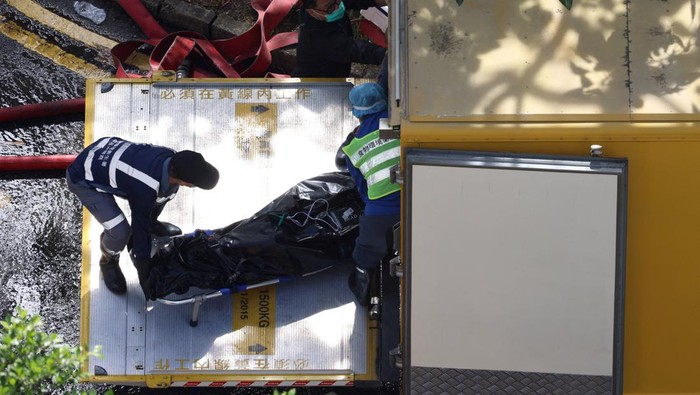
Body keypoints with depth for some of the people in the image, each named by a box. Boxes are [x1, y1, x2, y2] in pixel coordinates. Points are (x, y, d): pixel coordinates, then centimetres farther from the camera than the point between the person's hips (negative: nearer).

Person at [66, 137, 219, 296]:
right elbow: (140, 231, -25)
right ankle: (108, 261, 13)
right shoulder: (145, 188, -37)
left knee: (168, 191, 4)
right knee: (120, 231, -22)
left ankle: (151, 223, 34)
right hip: (83, 179, -7)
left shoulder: (171, 157, -17)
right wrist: (146, 280, -13)